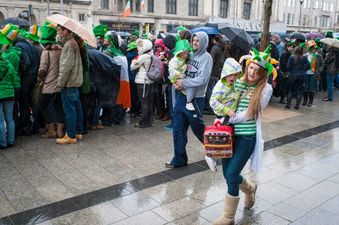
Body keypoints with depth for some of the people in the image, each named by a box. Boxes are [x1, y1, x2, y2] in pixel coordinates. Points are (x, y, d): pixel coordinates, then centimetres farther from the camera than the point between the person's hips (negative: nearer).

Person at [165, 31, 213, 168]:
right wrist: (176, 82, -6)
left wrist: (183, 82, -14)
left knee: (198, 129, 9)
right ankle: (179, 159, 20)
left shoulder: (206, 57, -9)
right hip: (182, 96, 6)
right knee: (178, 129, 8)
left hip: (196, 99, -6)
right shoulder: (190, 55, 10)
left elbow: (202, 79, -19)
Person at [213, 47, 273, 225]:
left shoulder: (266, 89, -7)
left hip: (247, 136, -5)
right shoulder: (238, 82, 5)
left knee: (231, 174, -7)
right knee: (227, 174, 12)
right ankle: (250, 188, 47)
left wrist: (227, 119, -11)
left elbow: (250, 114, -11)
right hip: (230, 133, 5)